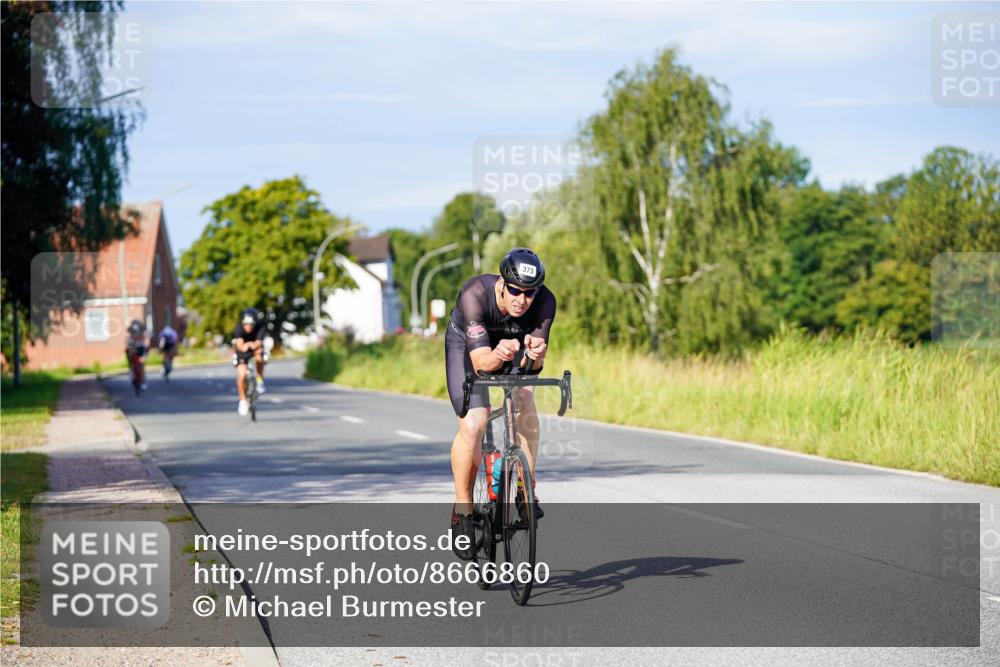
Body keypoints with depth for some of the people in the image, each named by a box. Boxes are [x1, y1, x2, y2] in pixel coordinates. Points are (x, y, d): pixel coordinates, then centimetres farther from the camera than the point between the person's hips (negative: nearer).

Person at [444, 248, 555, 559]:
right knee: (473, 425, -20)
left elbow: (533, 365, -33)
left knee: (525, 405, -26)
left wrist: (535, 353, -56)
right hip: (467, 345, -2)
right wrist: (498, 355, -63)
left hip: (514, 343, 2)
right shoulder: (475, 294, -38)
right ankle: (462, 511, -3)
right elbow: (480, 361, -42)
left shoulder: (545, 301, -30)